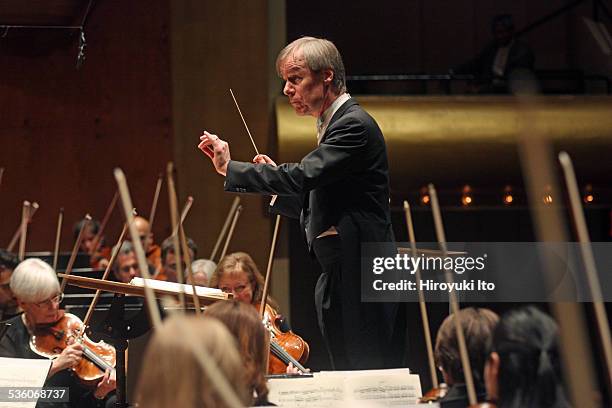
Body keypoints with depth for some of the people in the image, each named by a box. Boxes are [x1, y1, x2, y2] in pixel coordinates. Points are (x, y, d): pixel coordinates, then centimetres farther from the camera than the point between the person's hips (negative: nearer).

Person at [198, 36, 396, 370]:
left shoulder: (354, 125, -13)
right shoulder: (334, 124, 19)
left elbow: (303, 176, -25)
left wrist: (230, 168, -18)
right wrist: (277, 186, 7)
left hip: (359, 277, -10)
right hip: (340, 277, 10)